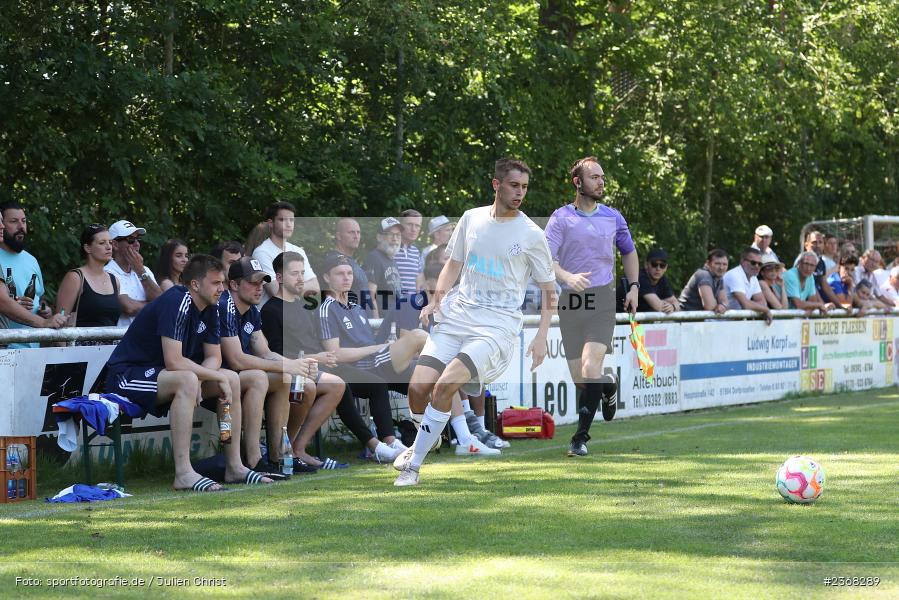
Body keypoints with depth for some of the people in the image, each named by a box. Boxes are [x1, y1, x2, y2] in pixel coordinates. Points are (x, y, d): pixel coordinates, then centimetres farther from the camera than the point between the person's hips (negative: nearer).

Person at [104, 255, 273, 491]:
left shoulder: (210, 308, 4)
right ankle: (183, 474, -37)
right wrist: (218, 378, -22)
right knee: (187, 380, -36)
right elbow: (173, 362, -30)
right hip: (127, 374, -9)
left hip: (160, 373, 9)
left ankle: (234, 467, 3)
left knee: (233, 380, 0)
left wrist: (200, 381, -14)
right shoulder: (176, 303, -24)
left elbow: (214, 356, 8)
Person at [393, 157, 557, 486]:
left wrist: (541, 338, -5)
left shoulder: (531, 235, -2)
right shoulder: (472, 218, 9)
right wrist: (435, 300, 6)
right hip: (458, 314, 4)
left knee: (445, 385, -24)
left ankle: (413, 465, -11)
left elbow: (550, 290, 5)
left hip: (498, 325, -4)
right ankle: (427, 440, 22)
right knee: (417, 387, -11)